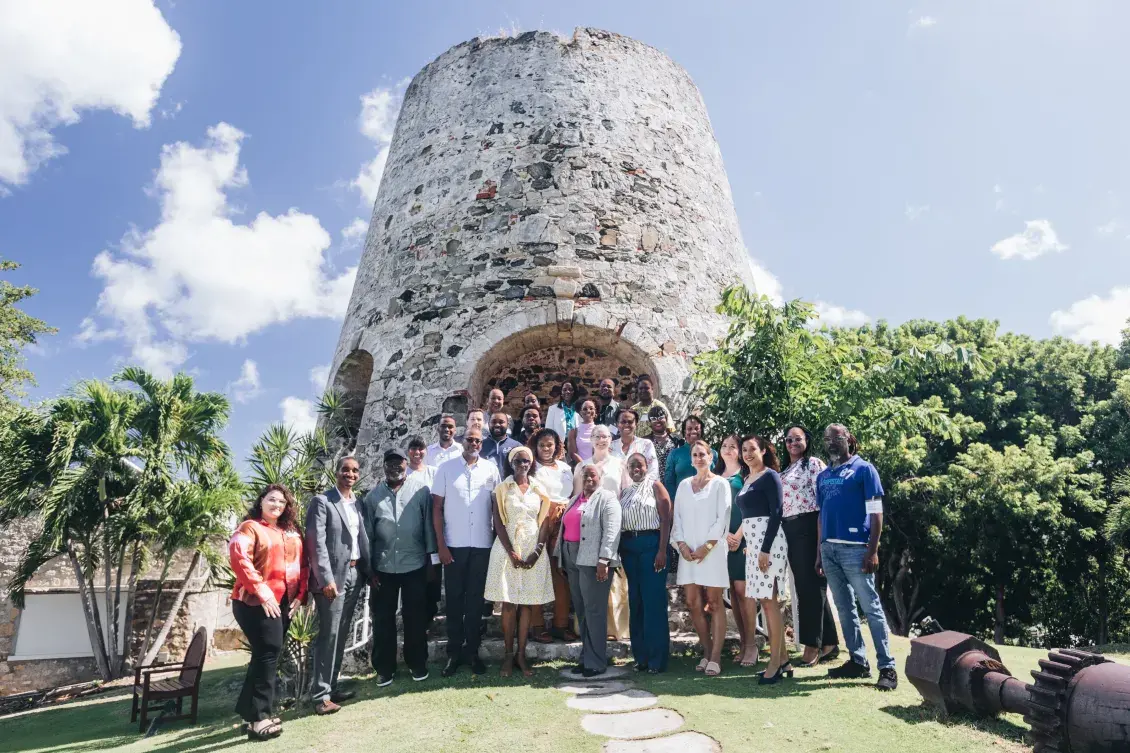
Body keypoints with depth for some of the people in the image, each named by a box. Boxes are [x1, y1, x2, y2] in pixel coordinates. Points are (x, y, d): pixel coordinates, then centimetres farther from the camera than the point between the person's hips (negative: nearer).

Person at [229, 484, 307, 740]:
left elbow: (302, 564, 13)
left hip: (284, 603, 7)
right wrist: (262, 592, -23)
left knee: (268, 654, 14)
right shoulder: (250, 527, -6)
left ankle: (250, 709, 27)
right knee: (269, 652, -12)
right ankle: (259, 717, -3)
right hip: (256, 602, -7)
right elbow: (238, 559, -21)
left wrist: (300, 594, 2)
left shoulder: (292, 532, 13)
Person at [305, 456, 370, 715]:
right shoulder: (321, 501, -8)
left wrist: (369, 570, 8)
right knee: (329, 635, -4)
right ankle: (321, 695, 4)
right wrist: (326, 579, -20)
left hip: (355, 575, 7)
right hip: (333, 576, -6)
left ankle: (332, 686, 23)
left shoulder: (358, 503, 12)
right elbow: (316, 543, -14)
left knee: (342, 635, 12)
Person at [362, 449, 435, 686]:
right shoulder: (373, 496, 2)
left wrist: (430, 557, -2)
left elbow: (429, 524, -2)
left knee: (415, 617, 10)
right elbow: (367, 533, 3)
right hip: (383, 567, 2)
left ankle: (417, 663, 27)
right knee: (382, 618, 10)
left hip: (415, 565, -1)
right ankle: (384, 668, 25)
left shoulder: (421, 490, -4)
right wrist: (368, 568, 1)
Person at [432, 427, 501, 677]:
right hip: (454, 544, -1)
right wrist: (441, 544, -5)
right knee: (454, 599, 7)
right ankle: (454, 652, 18)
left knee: (476, 599, 9)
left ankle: (472, 651, 20)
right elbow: (437, 508, 0)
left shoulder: (491, 469, 3)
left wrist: (498, 540, 2)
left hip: (483, 544, 1)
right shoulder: (446, 469, 0)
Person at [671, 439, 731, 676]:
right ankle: (707, 652, 18)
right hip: (688, 551, 4)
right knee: (693, 603, 5)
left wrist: (707, 546, -12)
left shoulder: (720, 484, 0)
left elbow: (722, 518, -6)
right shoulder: (684, 484, 13)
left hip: (712, 550, -4)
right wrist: (681, 544, -3)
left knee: (714, 603, -1)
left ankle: (715, 657, 4)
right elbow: (677, 517, 11)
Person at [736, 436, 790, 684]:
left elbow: (776, 513, -15)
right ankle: (782, 659, 17)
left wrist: (766, 549, -19)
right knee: (765, 601, 9)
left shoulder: (770, 476, -8)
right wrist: (749, 545, 15)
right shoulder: (747, 480, 15)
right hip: (753, 543, 8)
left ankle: (775, 663, 1)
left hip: (768, 542, -8)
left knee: (770, 601, -6)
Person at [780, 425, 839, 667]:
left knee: (811, 586, -3)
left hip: (808, 529, -8)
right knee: (805, 587, 11)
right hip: (790, 532, 8)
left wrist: (821, 537, -18)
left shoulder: (814, 463, -4)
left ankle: (813, 644, 5)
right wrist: (783, 533, 13)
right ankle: (829, 642, 20)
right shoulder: (784, 470, 19)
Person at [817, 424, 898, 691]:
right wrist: (819, 552, 14)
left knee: (871, 608, -3)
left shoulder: (864, 469, -1)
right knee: (844, 608, 11)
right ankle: (858, 661, 20)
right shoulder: (823, 476, 16)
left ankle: (887, 667, 4)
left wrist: (872, 551, -13)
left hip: (855, 548, -6)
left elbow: (876, 512, -6)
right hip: (829, 549, 6)